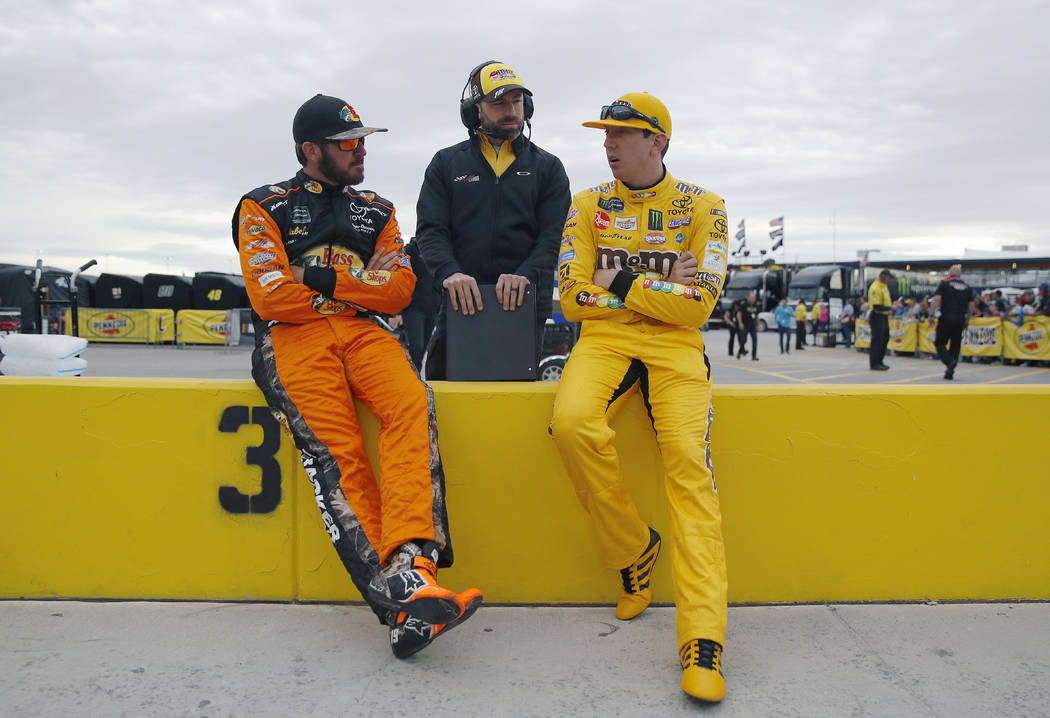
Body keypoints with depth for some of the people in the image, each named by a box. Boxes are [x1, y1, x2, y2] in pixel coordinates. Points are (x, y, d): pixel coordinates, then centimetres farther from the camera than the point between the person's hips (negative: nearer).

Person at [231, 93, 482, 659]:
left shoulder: (376, 212, 24)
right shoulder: (264, 208, 12)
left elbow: (398, 289, 8)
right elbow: (272, 297, -4)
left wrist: (321, 280, -3)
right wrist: (358, 288, 5)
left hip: (362, 333, 3)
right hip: (292, 337, -3)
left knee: (412, 404, -30)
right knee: (334, 447, -28)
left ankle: (408, 562, -43)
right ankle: (398, 599, -36)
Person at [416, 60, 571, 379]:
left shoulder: (548, 167, 13)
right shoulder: (446, 163, 14)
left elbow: (554, 234, 1)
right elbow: (430, 230, 3)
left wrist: (526, 274, -18)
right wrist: (449, 272, -17)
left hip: (524, 305, 0)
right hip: (460, 304, 0)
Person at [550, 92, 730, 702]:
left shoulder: (703, 207, 7)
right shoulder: (589, 205, 12)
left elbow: (697, 306, -3)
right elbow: (573, 300, 2)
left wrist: (622, 283, -6)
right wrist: (659, 289, -3)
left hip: (675, 346, -1)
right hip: (604, 341, 2)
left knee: (689, 463, -24)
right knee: (572, 422, -31)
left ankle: (703, 641, -24)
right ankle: (634, 550, -6)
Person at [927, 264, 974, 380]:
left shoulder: (944, 283, 0)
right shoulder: (967, 287, 12)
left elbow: (936, 299, -10)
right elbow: (971, 306, 14)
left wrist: (931, 315, -6)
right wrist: (967, 320, 23)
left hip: (946, 319, -4)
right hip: (960, 320, 4)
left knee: (940, 343, 2)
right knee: (955, 345, 10)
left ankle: (949, 362, -23)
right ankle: (950, 372, 8)